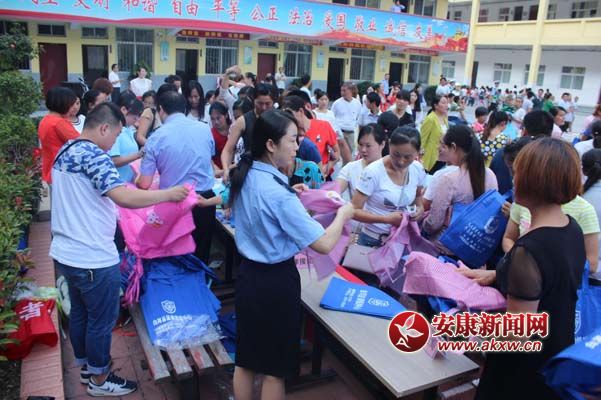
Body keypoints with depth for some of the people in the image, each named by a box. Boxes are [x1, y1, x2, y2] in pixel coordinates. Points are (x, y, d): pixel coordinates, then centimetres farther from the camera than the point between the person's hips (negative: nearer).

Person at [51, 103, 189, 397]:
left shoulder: (65, 151, 9)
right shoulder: (92, 154, -21)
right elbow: (124, 196, -32)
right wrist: (169, 193, -23)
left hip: (65, 252, 10)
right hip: (93, 258, -9)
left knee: (79, 313, 23)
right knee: (102, 320, 8)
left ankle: (85, 366, 41)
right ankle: (99, 380, 25)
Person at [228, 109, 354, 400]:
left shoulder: (245, 176, -1)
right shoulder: (278, 192, -25)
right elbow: (324, 245, -26)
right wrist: (342, 215, -8)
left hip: (248, 274, 8)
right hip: (276, 281, -8)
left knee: (246, 359, 21)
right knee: (275, 368, 12)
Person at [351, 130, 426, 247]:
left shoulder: (418, 169, -7)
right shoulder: (373, 172, -22)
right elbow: (354, 211, -18)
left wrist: (420, 208, -7)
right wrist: (387, 219, -27)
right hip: (373, 240, -4)